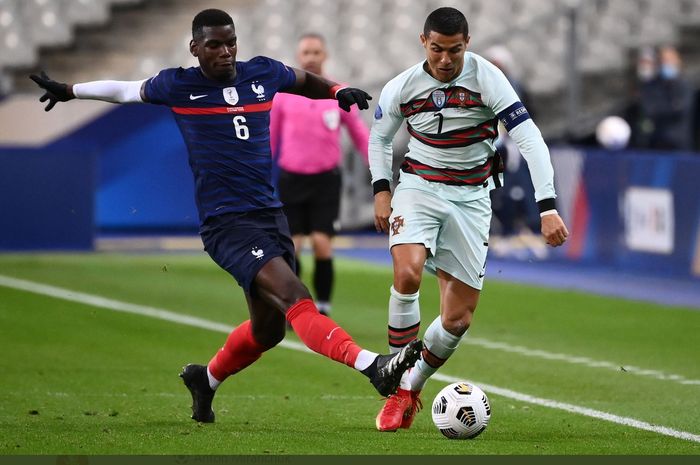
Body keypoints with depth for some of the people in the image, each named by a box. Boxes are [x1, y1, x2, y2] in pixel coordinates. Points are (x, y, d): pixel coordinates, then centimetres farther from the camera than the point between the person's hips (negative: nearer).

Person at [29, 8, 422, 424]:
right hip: (227, 222, -6)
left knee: (267, 330, 16)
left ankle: (206, 379, 40)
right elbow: (126, 90, 19)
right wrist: (68, 91, 31)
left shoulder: (263, 73, 9)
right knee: (295, 298, -24)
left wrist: (340, 91, 9)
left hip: (271, 214, 6)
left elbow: (306, 81, 30)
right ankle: (372, 366, -39)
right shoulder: (178, 85, 1)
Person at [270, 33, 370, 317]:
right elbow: (270, 138, 11)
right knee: (292, 246, -2)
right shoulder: (283, 93, 4)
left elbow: (360, 135, 10)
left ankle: (323, 309, 2)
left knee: (322, 243, -10)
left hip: (326, 178, -1)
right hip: (291, 178, 1)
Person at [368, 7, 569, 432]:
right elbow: (379, 137, 15)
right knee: (407, 273, -29)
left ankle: (412, 387, 22)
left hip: (471, 197, 0)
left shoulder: (487, 78, -14)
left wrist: (548, 208, -26)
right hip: (418, 187, 0)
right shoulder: (402, 87, -6)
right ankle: (398, 388, -15)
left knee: (459, 319, -3)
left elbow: (530, 140, -18)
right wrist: (381, 190, 1)